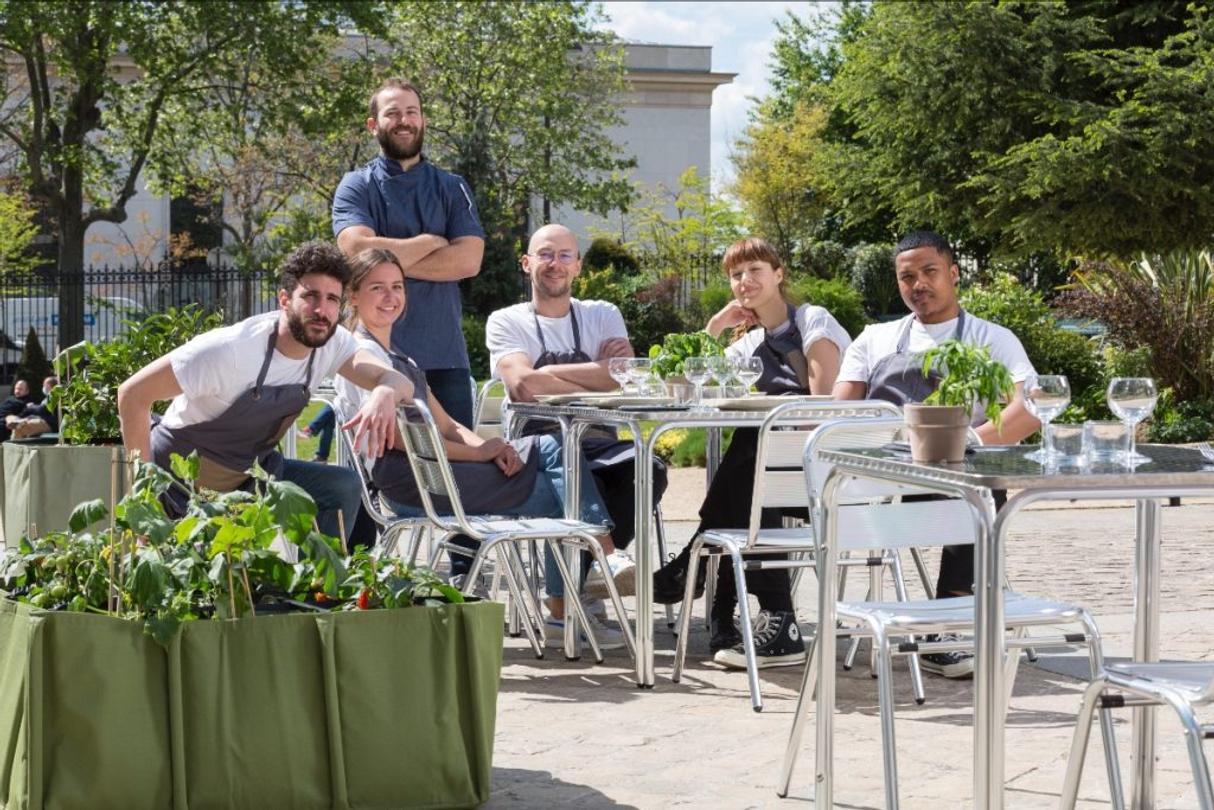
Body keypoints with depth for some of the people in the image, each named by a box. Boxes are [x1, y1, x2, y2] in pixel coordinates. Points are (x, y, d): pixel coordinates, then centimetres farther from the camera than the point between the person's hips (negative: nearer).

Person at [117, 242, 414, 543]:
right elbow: (133, 393, -24)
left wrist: (385, 393, -41)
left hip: (249, 473, 6)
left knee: (344, 487, -12)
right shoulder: (232, 350, -28)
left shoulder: (333, 343, -10)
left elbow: (399, 382, -15)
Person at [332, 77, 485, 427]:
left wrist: (390, 258, -9)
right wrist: (432, 242, -4)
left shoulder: (451, 188, 12)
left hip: (445, 355, 2)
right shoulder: (357, 186, 6)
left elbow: (468, 260, -3)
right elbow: (358, 250, -13)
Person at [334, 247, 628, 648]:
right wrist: (480, 452, -12)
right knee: (555, 495, -10)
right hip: (408, 483, -9)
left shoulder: (401, 359, 26)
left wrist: (490, 446, -4)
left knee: (550, 447, -5)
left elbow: (445, 426, 18)